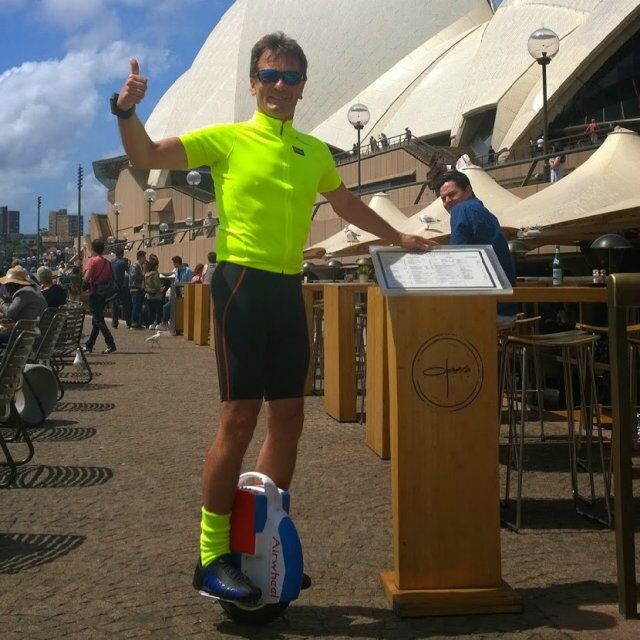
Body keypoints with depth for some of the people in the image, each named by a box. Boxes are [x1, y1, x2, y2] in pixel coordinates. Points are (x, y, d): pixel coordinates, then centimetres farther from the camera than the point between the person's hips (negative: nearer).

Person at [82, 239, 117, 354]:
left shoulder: (92, 261, -10)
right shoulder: (108, 262, 9)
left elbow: (86, 278, -19)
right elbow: (112, 279, 10)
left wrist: (86, 285, 1)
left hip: (95, 294, -7)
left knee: (98, 320, -5)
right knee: (97, 320, 15)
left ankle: (111, 344, -14)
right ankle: (89, 345, 24)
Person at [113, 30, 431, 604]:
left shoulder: (315, 152, 16)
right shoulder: (227, 138, 1)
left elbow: (347, 204, 32)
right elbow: (146, 156, -4)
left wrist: (400, 239, 36)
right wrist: (127, 110, -22)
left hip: (289, 290, 6)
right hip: (242, 282, -6)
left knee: (289, 418, 7)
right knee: (239, 417, -10)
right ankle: (211, 558, 2)